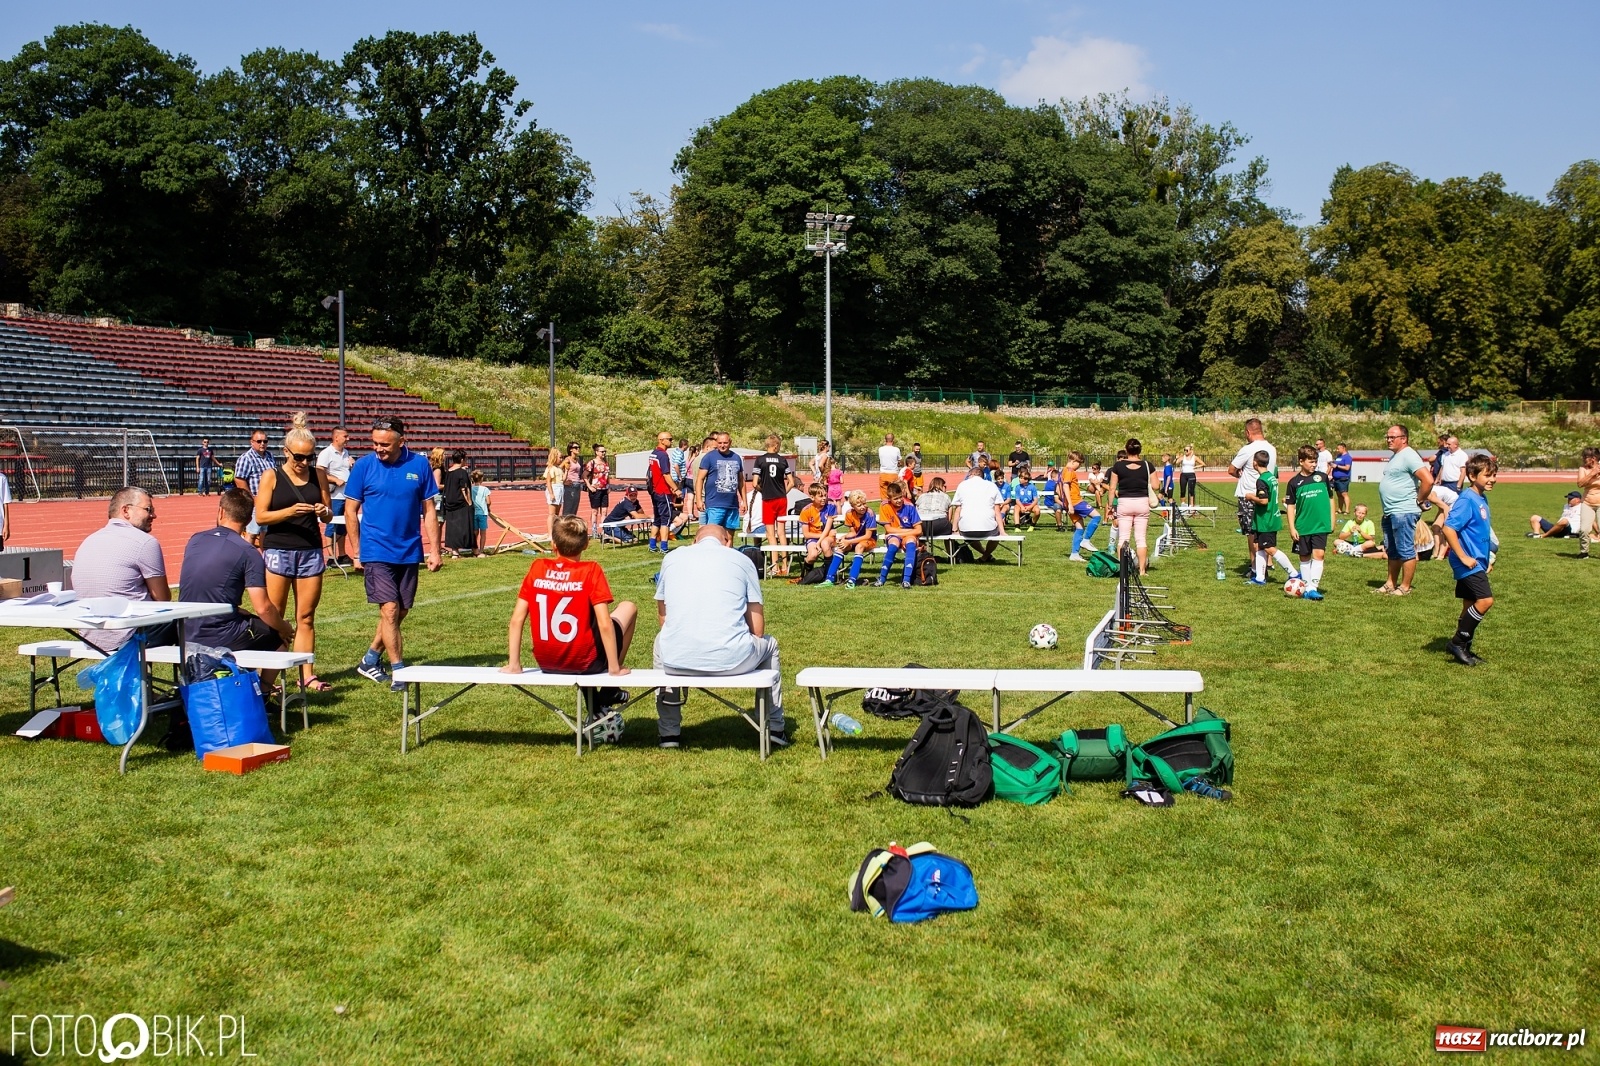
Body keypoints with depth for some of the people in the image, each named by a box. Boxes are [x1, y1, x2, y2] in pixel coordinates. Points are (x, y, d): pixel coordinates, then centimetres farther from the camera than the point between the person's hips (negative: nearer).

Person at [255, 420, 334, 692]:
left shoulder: (318, 476, 8)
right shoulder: (272, 476, -1)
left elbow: (328, 516, 14)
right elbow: (260, 516, -5)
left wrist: (325, 512, -9)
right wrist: (290, 511, -20)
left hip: (311, 551, 3)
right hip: (278, 551, -3)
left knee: (306, 617, 5)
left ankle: (307, 675, 7)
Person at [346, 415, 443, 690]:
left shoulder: (419, 465, 0)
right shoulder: (364, 465, -5)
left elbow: (429, 510, 5)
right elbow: (351, 510, 2)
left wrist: (434, 549, 2)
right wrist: (358, 550, 1)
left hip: (409, 552, 3)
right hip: (376, 552, -3)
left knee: (401, 612, 11)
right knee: (390, 610, -10)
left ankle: (370, 660, 30)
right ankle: (399, 672, -2)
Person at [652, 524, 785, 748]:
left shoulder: (671, 558, 15)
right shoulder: (741, 560, 10)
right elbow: (757, 627, 9)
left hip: (677, 661, 2)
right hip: (732, 659, -1)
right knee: (769, 645, 31)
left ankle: (669, 732, 38)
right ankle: (774, 729, 35)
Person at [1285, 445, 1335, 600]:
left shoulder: (1322, 477, 3)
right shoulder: (1294, 482, -1)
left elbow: (1330, 499, 11)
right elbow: (1290, 506, 1)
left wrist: (1332, 520, 9)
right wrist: (1292, 528, -4)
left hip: (1321, 525, 0)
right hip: (1302, 527, 0)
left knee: (1319, 555, -10)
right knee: (1305, 557, 9)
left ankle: (1313, 588, -10)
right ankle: (1306, 587, 19)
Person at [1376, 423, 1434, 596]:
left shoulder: (1409, 456, -14)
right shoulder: (1395, 457, 17)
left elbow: (1428, 480, -24)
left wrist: (1418, 500, -13)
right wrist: (1387, 510, 17)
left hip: (1404, 512, -11)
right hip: (1390, 512, 11)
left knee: (1406, 551, -3)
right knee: (1392, 551, 17)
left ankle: (1405, 587, 2)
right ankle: (1391, 584, 25)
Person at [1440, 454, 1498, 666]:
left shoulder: (1482, 499, 11)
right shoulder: (1467, 500, -16)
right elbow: (1448, 528, -24)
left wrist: (1486, 560, 21)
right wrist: (1463, 557, -22)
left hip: (1477, 563, 9)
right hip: (1468, 563, -9)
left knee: (1470, 606, 12)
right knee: (1485, 600, -16)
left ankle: (1463, 649, 19)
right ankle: (1458, 642, -6)